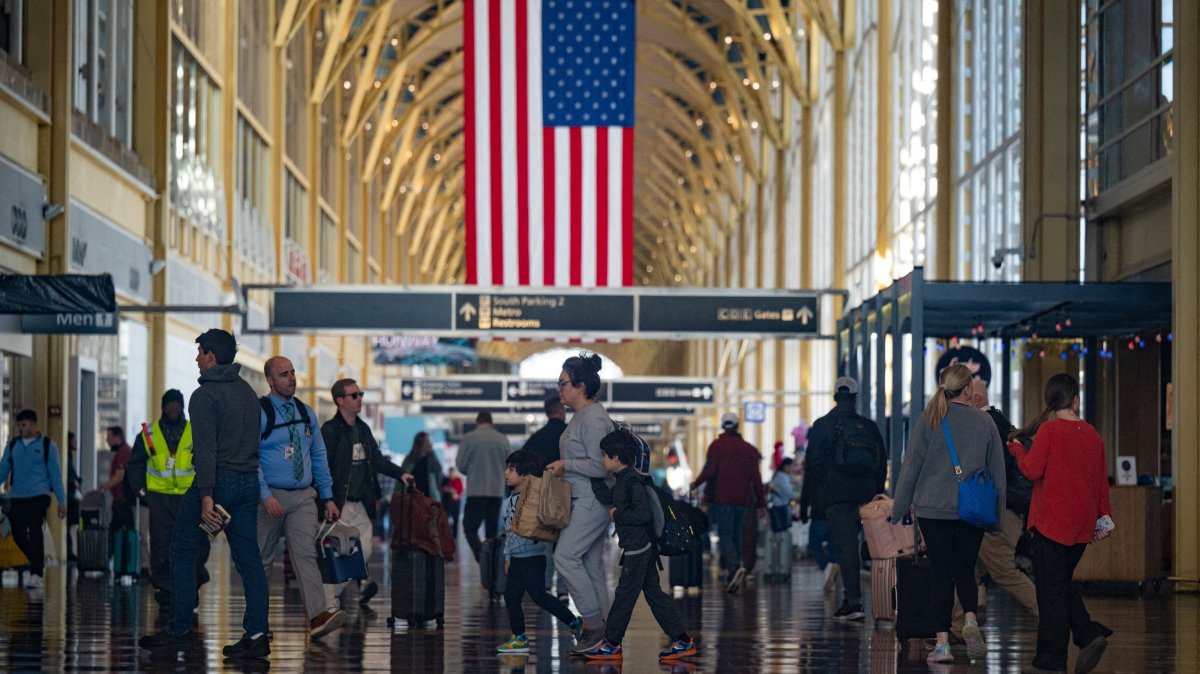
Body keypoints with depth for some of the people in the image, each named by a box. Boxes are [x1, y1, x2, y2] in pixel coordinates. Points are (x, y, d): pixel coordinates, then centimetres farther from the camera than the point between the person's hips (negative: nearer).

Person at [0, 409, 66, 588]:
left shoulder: (47, 445, 1)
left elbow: (55, 474, 1)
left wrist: (61, 501, -1)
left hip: (39, 496, -4)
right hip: (17, 497, 4)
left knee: (35, 532, -11)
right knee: (18, 535, 3)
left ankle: (36, 573, -5)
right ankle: (39, 563, 26)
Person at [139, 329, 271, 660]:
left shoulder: (205, 395, -11)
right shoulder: (248, 392, 14)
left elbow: (206, 449, -19)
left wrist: (206, 496, -23)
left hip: (217, 481, -7)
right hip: (249, 483, 7)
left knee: (183, 553, 6)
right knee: (248, 558, 4)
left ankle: (180, 630, 8)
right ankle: (256, 633, -3)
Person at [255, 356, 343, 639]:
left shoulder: (307, 413, 11)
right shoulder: (258, 412, -6)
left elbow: (319, 456, 16)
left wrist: (328, 497, 11)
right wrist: (266, 496, -20)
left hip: (303, 497, 3)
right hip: (271, 496, -3)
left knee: (305, 553, -11)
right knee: (262, 559, 6)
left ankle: (319, 616, -24)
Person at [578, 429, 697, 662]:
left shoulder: (633, 481, -19)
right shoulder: (623, 480, 11)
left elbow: (643, 513, -26)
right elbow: (608, 497, 24)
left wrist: (617, 515, -15)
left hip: (637, 548, -10)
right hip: (642, 547, 10)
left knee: (625, 594, -1)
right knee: (653, 592, 11)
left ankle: (611, 644, 8)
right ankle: (682, 640, 11)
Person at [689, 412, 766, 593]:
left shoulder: (717, 446, -2)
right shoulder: (749, 449, 11)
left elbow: (710, 471, -8)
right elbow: (756, 478, 8)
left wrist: (696, 483, 10)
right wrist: (761, 503, 11)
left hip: (722, 498, -4)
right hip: (741, 500, 4)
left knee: (725, 535, -7)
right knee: (736, 535, 12)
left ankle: (735, 567, -30)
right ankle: (733, 574, 12)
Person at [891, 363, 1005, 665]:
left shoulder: (928, 420, -3)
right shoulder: (984, 422, 3)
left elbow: (910, 467, -1)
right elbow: (998, 471, 8)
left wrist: (899, 511, 5)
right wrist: (998, 515, 16)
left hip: (933, 509, -1)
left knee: (941, 574, 3)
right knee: (965, 571, 13)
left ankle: (942, 643, -2)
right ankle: (970, 620, -13)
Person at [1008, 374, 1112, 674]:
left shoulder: (1049, 429, -10)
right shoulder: (1092, 435, 7)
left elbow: (1033, 470, -15)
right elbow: (1101, 480, 12)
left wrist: (1017, 448, 4)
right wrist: (1103, 516, 21)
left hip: (1053, 522, -6)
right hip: (1081, 525, 6)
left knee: (1050, 588, 0)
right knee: (1063, 584, 19)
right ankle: (1090, 635, 2)